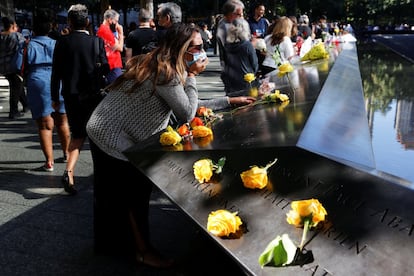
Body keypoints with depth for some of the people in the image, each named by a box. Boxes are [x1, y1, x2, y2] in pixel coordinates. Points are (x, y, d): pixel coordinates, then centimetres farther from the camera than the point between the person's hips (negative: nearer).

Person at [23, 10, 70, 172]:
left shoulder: (30, 45, -1)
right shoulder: (56, 44, 4)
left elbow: (24, 69, 0)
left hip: (38, 85, -2)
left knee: (44, 125, 0)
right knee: (62, 122, 17)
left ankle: (49, 161, -5)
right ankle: (66, 153, 32)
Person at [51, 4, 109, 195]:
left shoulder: (62, 42, -4)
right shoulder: (97, 41, -7)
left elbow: (56, 72, -2)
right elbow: (105, 69, -4)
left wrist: (55, 97, 6)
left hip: (71, 96, 1)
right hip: (93, 95, -1)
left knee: (78, 134, 14)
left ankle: (69, 171, 0)